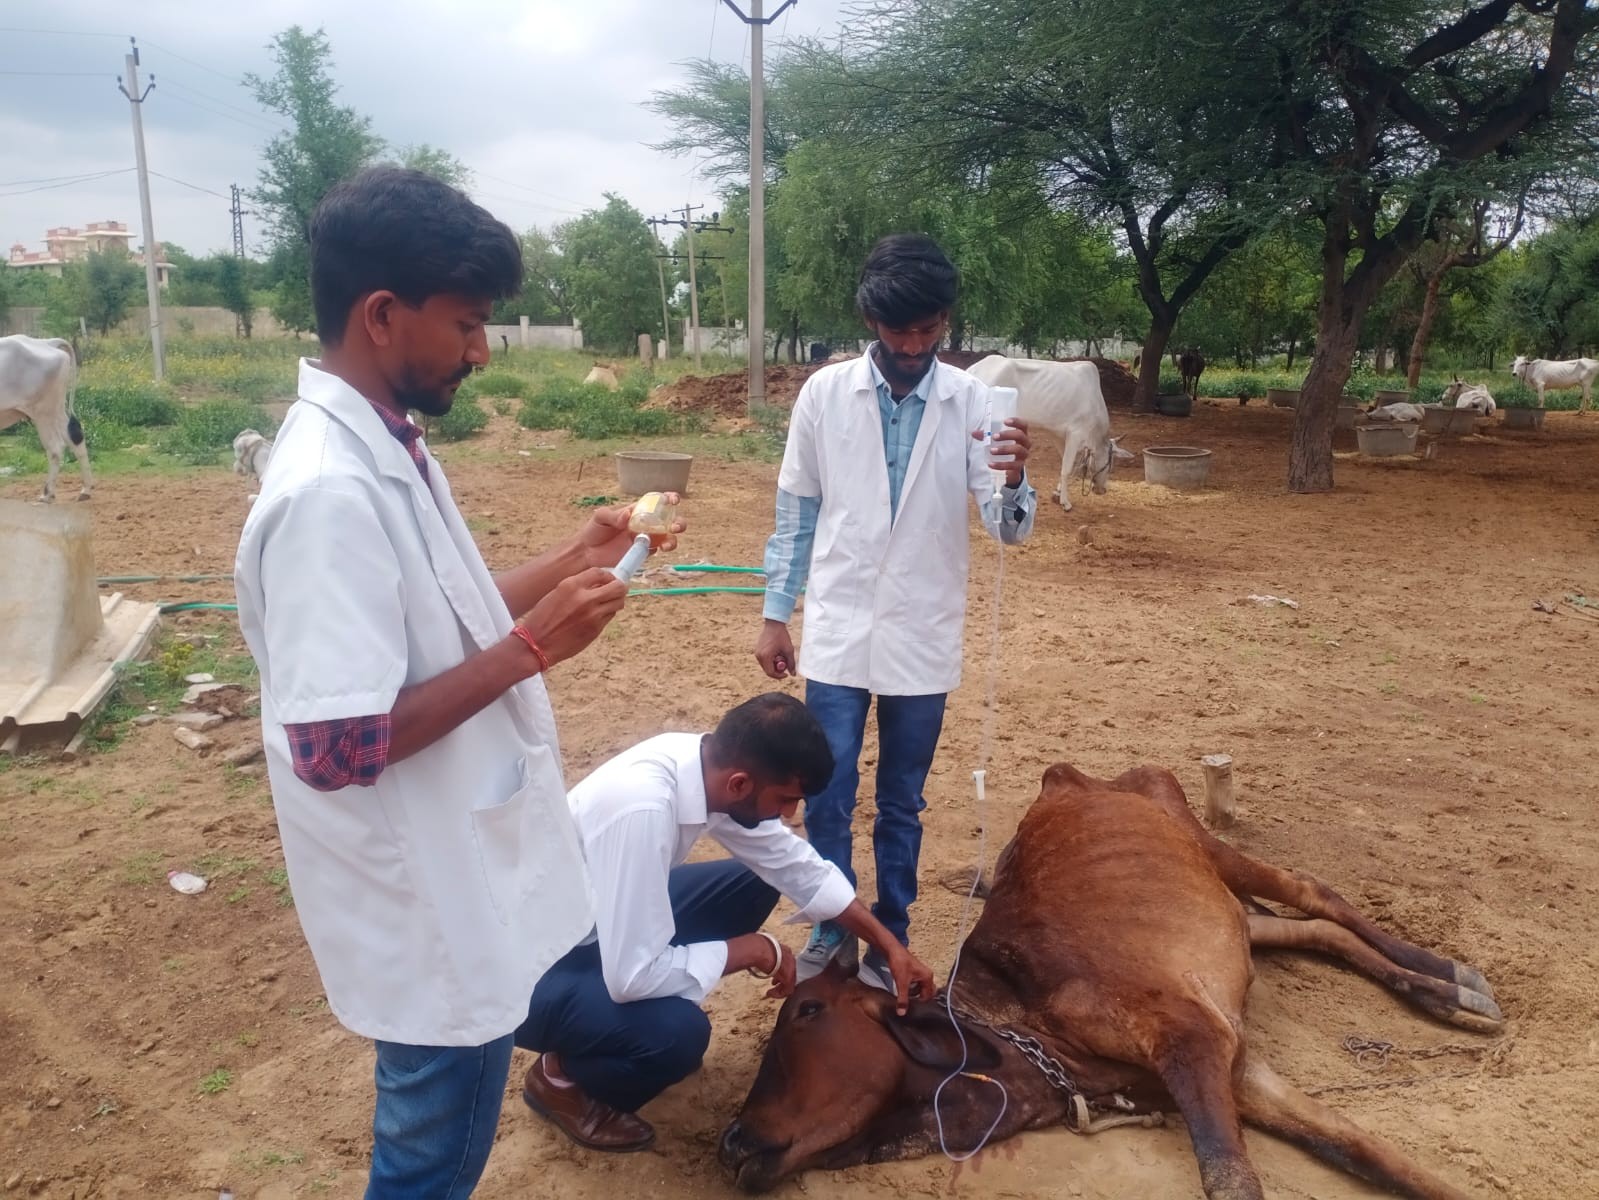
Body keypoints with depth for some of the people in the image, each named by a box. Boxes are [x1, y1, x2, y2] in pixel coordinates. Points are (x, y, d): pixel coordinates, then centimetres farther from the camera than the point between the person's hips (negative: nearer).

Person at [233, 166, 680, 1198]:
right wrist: (531, 648, -27)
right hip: (429, 913, -9)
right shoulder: (330, 492, -28)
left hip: (462, 880, 9)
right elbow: (336, 749, -29)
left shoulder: (388, 449, 3)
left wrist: (573, 561, 4)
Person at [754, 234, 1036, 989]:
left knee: (902, 805, 13)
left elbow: (1008, 528, -11)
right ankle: (832, 933, 27)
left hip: (923, 638, 0)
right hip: (837, 632, 0)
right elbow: (795, 513, 4)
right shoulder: (825, 393, -4)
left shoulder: (973, 401, -6)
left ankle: (889, 942, 30)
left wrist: (1014, 480, -33)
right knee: (827, 799, 6)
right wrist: (775, 615, 4)